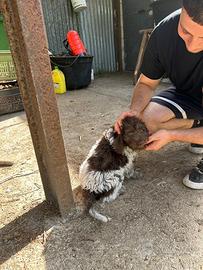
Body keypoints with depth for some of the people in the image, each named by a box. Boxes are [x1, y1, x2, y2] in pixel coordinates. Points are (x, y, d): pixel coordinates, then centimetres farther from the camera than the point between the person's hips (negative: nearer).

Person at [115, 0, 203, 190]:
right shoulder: (164, 32, -23)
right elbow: (146, 84, -12)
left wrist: (171, 135, -32)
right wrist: (135, 110, -31)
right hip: (186, 94, 4)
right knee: (146, 119, -22)